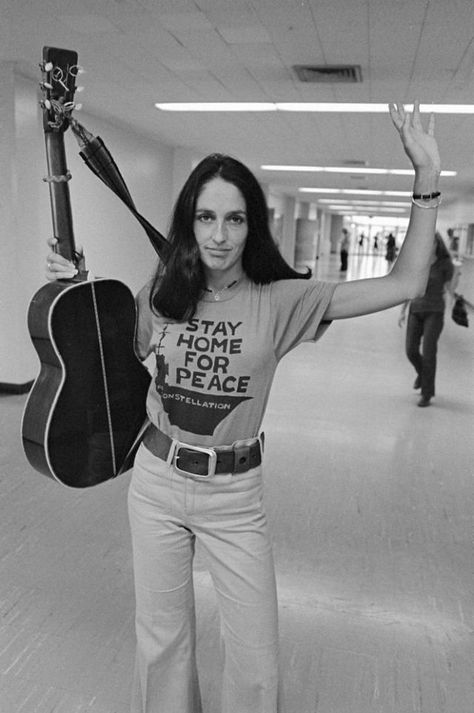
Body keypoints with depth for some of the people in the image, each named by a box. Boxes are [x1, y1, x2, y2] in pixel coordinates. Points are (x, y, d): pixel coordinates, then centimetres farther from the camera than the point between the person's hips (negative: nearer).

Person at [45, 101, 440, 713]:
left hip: (235, 493, -2)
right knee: (160, 640, 20)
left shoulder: (279, 301, -12)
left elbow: (405, 284, -16)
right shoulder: (161, 294, -4)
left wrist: (427, 179, -21)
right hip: (157, 481, 2)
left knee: (256, 661, 8)